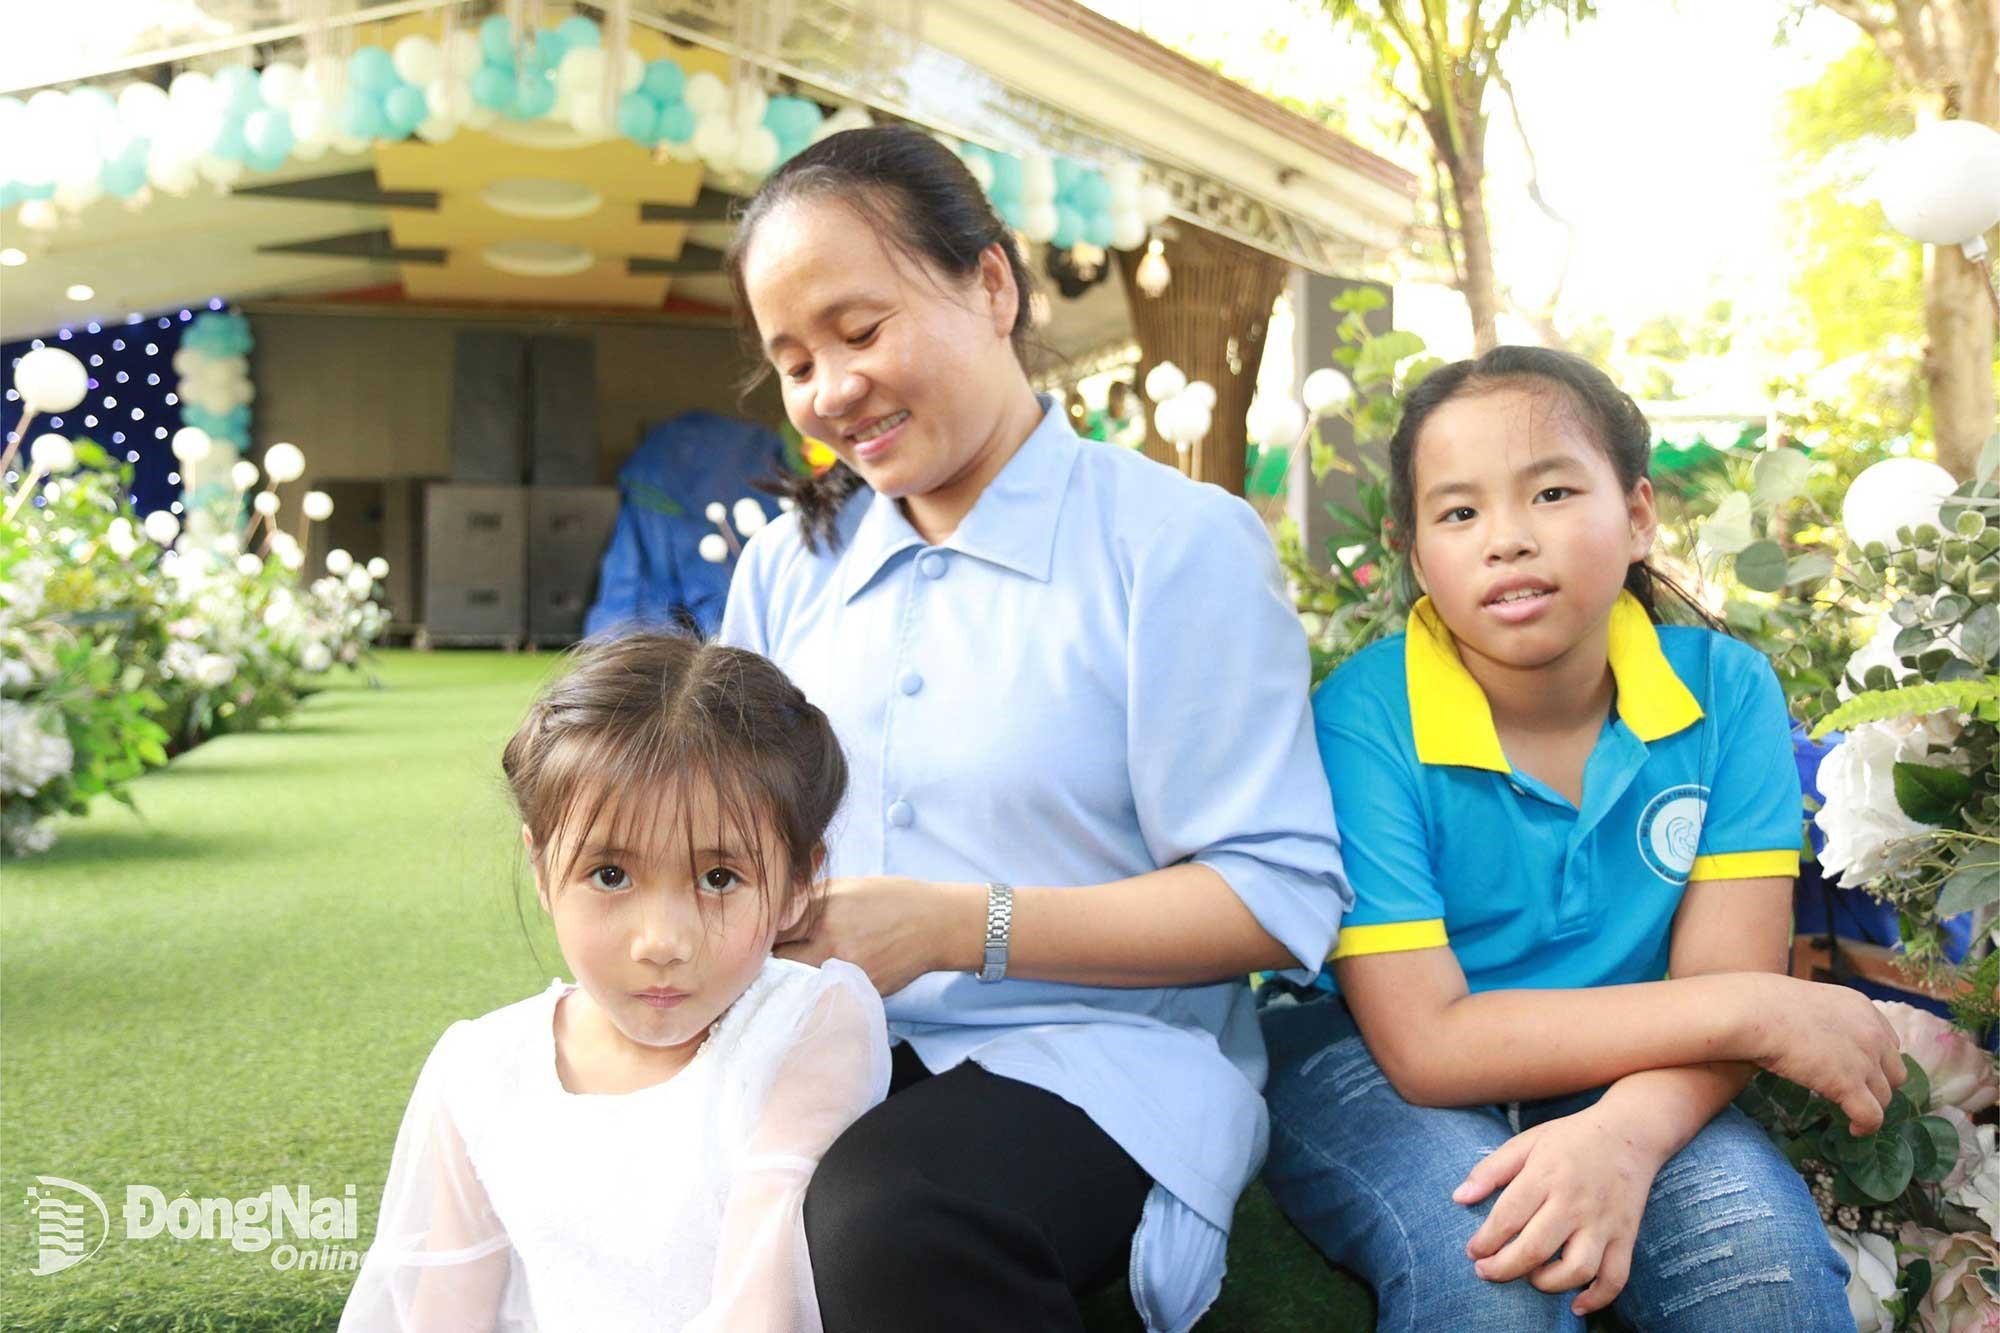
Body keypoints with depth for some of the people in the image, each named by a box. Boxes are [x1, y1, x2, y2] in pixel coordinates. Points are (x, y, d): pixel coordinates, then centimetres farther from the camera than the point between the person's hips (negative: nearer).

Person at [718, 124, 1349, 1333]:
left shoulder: (1176, 540, -3)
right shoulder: (790, 564, 16)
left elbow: (1281, 900, -9)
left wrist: (959, 928, -17)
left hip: (1094, 1054, -4)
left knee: (885, 1224, -35)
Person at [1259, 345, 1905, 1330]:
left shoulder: (1726, 690, -8)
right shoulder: (1364, 719, -19)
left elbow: (1723, 982, -11)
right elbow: (1427, 1045, -22)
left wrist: (1626, 1134, -35)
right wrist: (1751, 1013, -24)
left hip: (1618, 1080, 2)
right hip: (1368, 1067, -2)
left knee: (1762, 1240, -27)